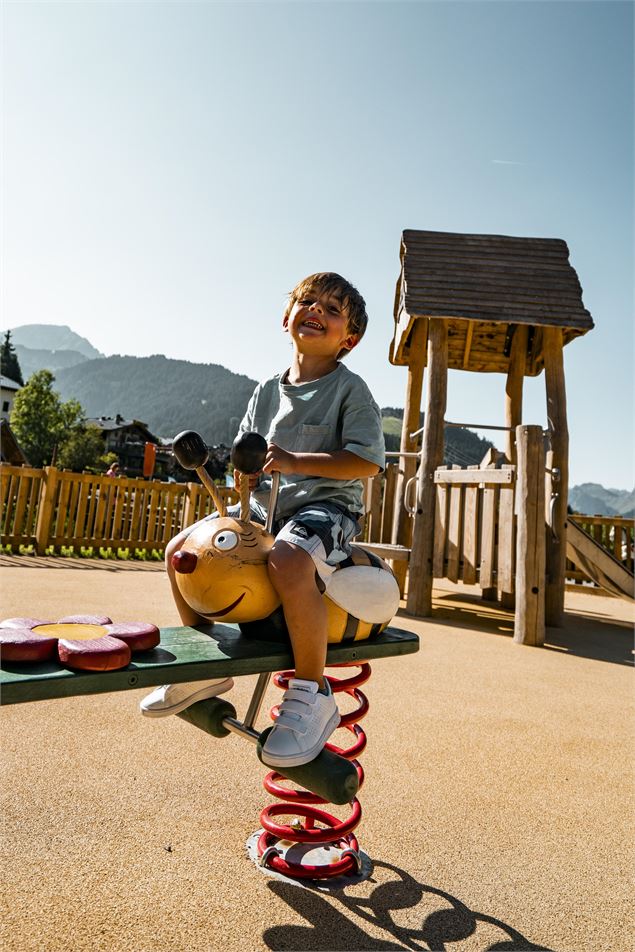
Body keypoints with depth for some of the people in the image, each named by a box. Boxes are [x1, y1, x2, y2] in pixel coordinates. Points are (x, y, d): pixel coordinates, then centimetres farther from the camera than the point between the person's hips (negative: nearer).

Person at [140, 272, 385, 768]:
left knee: (288, 563, -39)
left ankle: (312, 694, -17)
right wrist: (246, 471, -2)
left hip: (327, 505, -7)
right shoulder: (268, 391, 14)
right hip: (267, 505, 7)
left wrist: (297, 461, -25)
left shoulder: (350, 389, -5)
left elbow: (367, 461, -16)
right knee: (182, 550, 0)